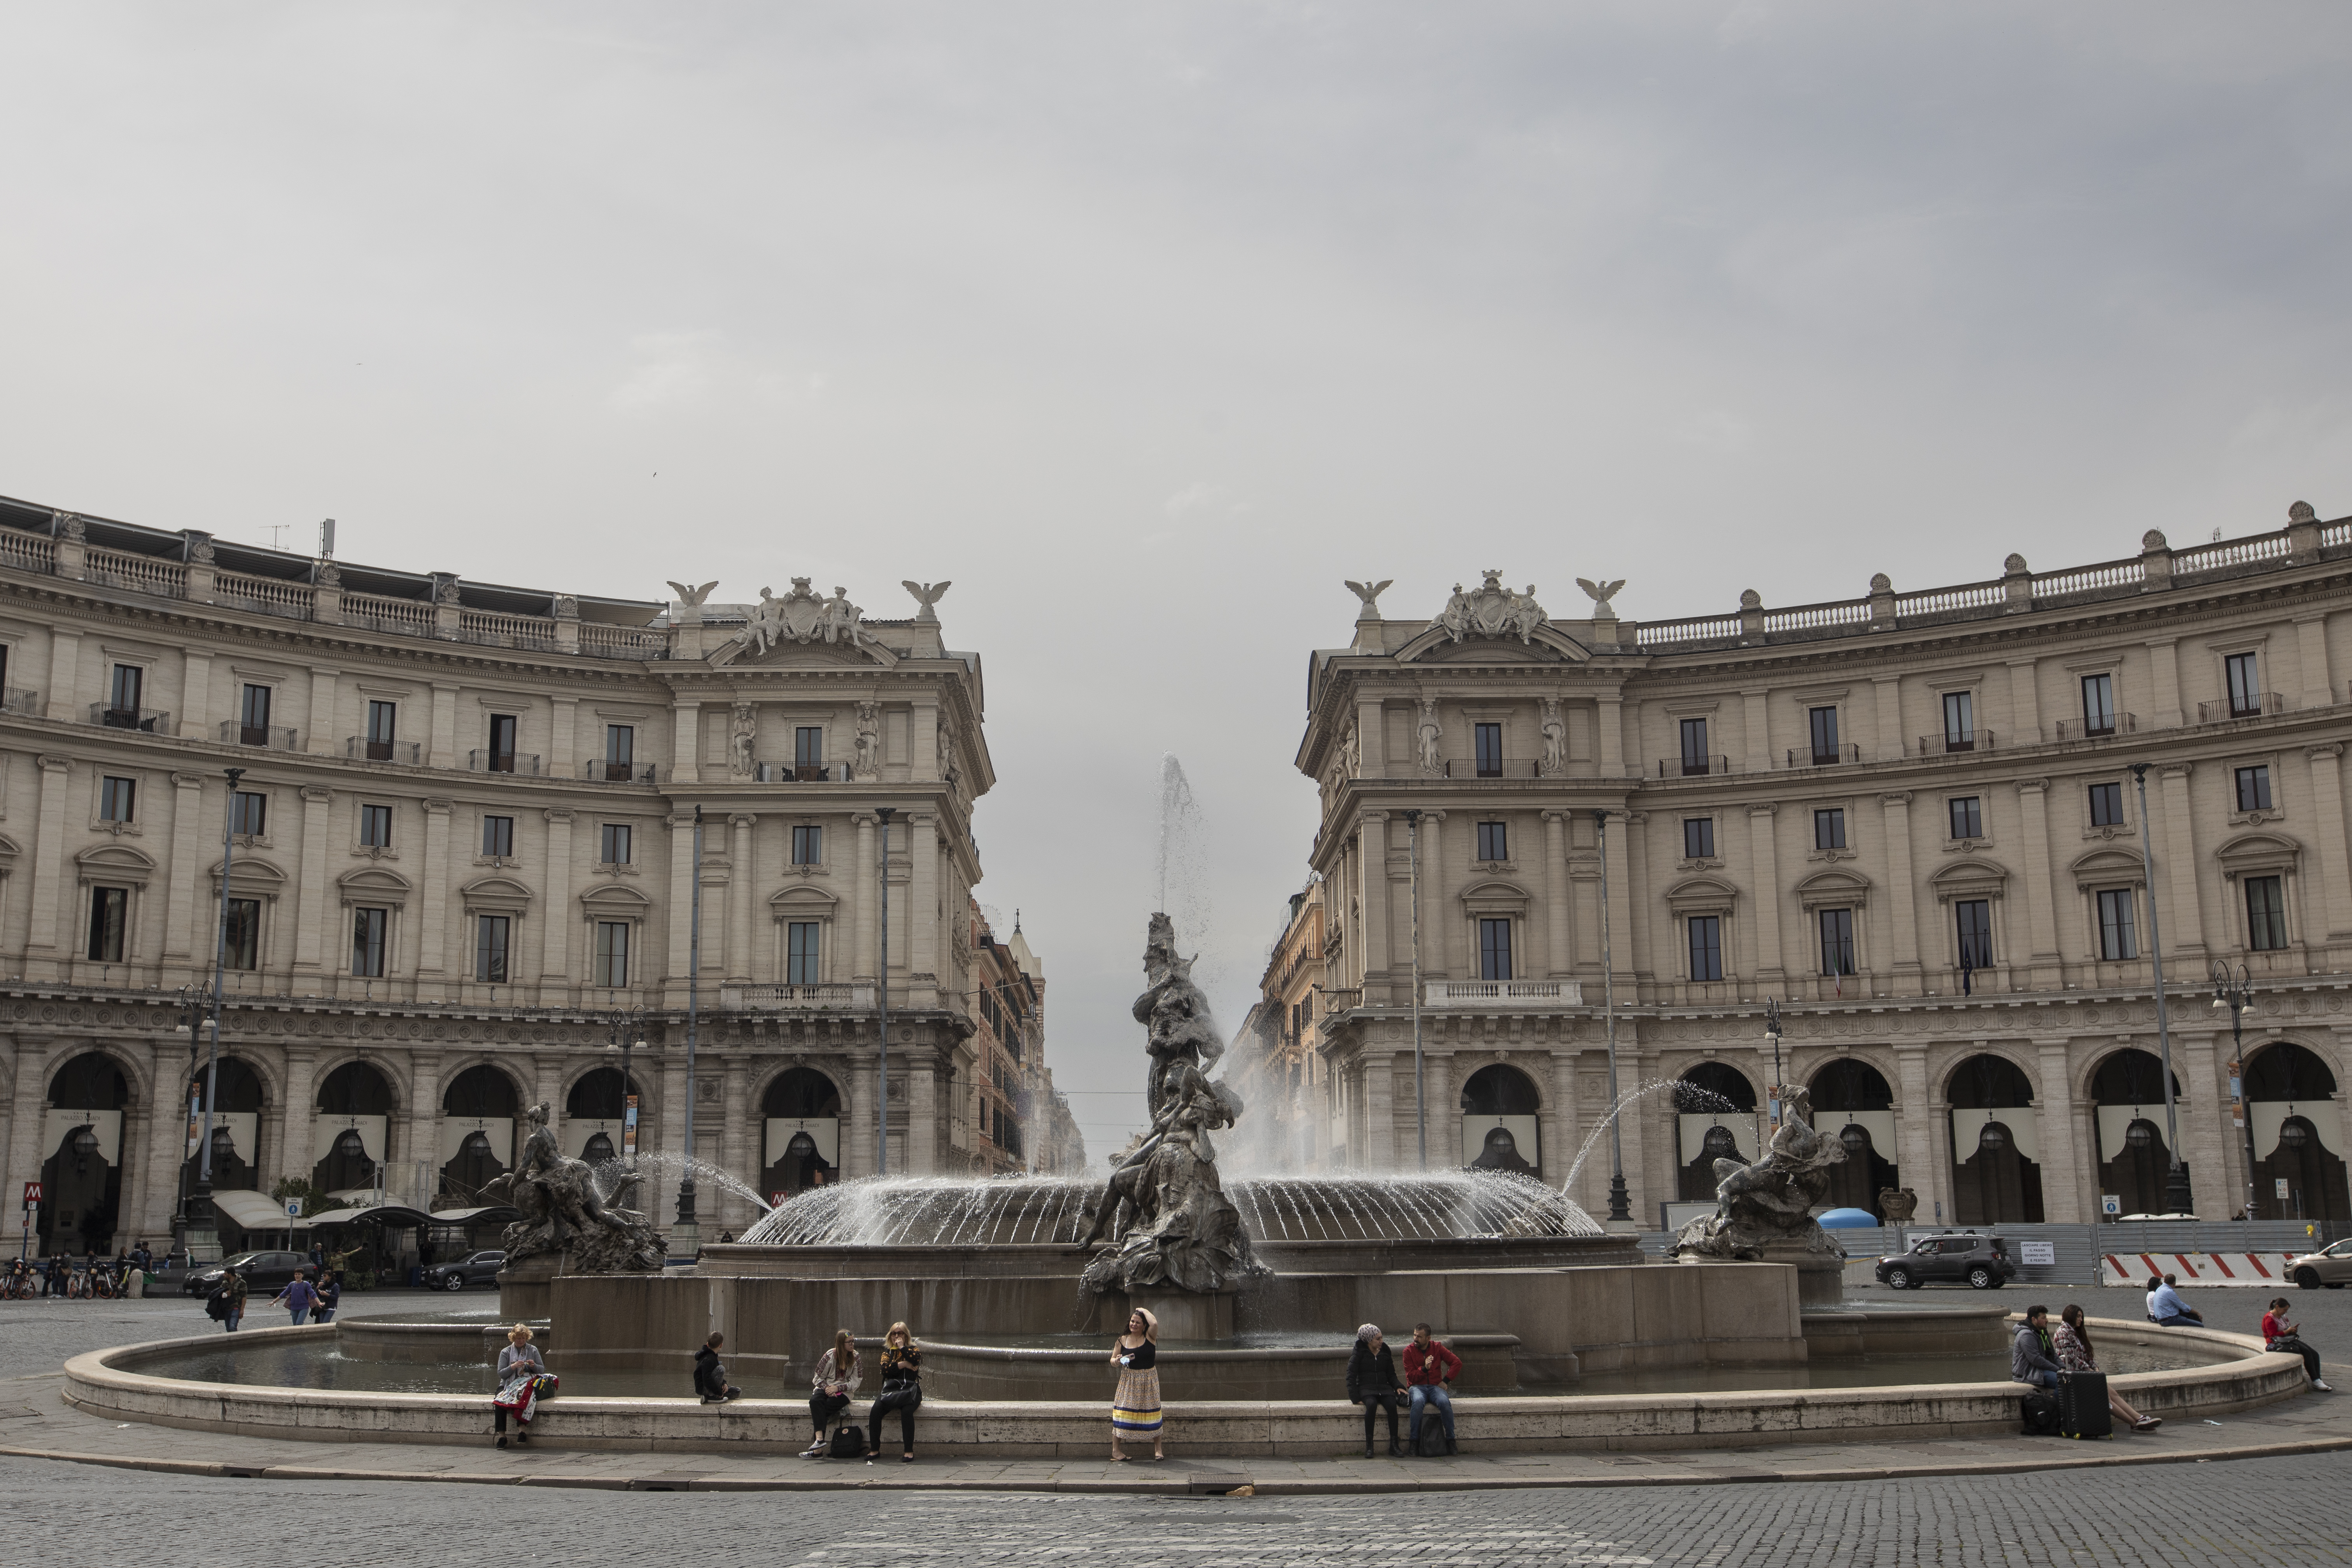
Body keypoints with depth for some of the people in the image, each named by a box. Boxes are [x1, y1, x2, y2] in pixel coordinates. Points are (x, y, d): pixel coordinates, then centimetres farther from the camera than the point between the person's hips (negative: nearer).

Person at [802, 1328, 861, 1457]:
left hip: (844, 1392, -1)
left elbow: (856, 1382, -3)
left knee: (826, 1407, -30)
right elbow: (818, 1377, 3)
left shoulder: (856, 1357, 1)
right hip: (826, 1387, 1)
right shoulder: (830, 1356, 0)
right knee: (815, 1401, -33)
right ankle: (820, 1438, -46)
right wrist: (827, 1388, -15)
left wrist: (837, 1388, -14)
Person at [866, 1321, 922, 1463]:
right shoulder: (887, 1352, 19)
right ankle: (875, 1449, -16)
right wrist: (903, 1365, -6)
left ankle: (909, 1451, -27)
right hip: (891, 1390, 3)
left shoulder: (914, 1349, 13)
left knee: (907, 1411, -34)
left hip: (910, 1389, -3)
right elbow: (885, 1369, 0)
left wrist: (902, 1347, -3)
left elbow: (915, 1358, -13)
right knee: (876, 1410, -26)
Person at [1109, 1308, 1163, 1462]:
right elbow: (1113, 1360, 7)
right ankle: (1115, 1451, 1)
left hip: (1149, 1380, -1)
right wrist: (1117, 1361, -17)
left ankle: (1158, 1449, 11)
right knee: (1122, 1412, -4)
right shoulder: (1122, 1340, 1)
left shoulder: (1149, 1337, -3)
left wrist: (1143, 1310, -9)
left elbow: (1155, 1324, -24)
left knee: (1152, 1413, 1)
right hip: (1128, 1381, 1)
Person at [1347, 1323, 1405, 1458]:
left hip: (1384, 1387, 3)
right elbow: (1351, 1377, -1)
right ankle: (1369, 1445, -33)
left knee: (1392, 1405, -30)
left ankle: (1394, 1444, -27)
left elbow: (1391, 1375, 20)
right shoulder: (1359, 1353, 2)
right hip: (1366, 1388, -3)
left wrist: (1398, 1387, -1)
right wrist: (1355, 1398, -11)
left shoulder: (1385, 1352, 15)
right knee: (1372, 1405, -37)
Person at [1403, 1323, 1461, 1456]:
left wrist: (1446, 1381, -1)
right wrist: (1424, 1369, -19)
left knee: (1445, 1402, -33)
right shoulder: (1409, 1351, 3)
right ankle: (1414, 1440, -31)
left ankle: (1451, 1440, -22)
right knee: (1418, 1402, -38)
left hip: (1435, 1386, 1)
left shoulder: (1437, 1348, 7)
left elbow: (1457, 1362, 6)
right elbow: (1411, 1376, -2)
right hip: (1417, 1386, -1)